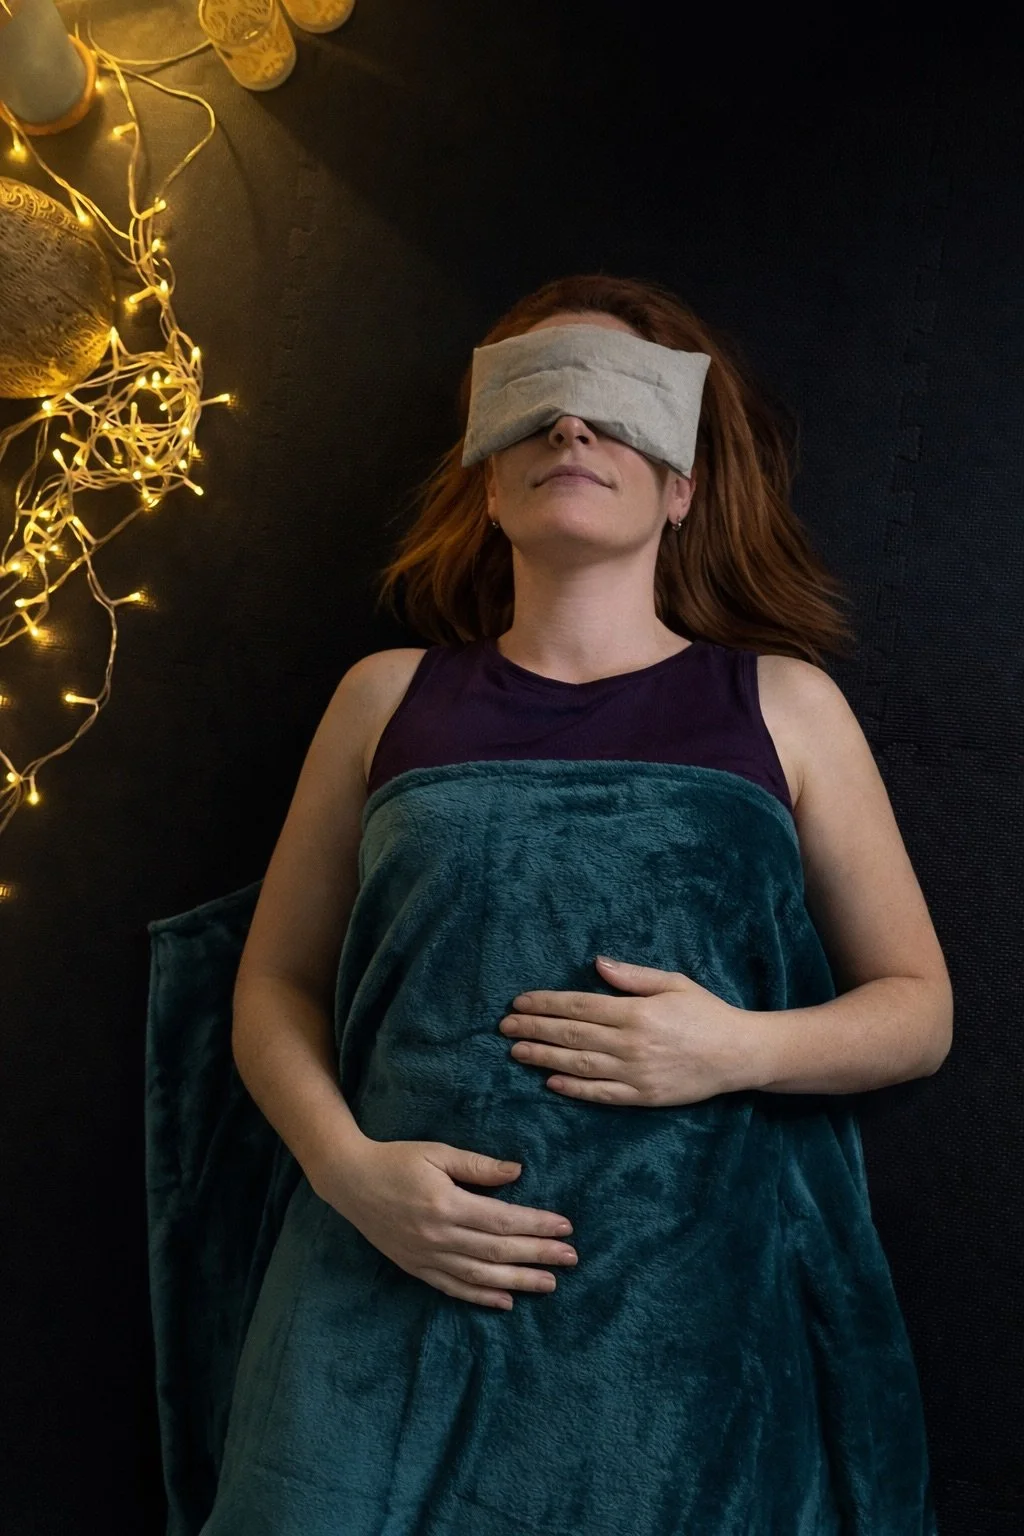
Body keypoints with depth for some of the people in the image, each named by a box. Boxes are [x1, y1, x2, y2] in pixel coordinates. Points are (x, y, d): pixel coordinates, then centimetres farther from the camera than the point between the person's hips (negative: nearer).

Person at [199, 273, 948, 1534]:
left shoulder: (783, 704, 6)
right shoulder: (390, 697, 8)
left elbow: (920, 1008, 8)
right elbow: (274, 984, 10)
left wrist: (744, 1047, -10)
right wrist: (348, 1169, -8)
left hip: (700, 1311, 0)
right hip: (407, 1285, 1)